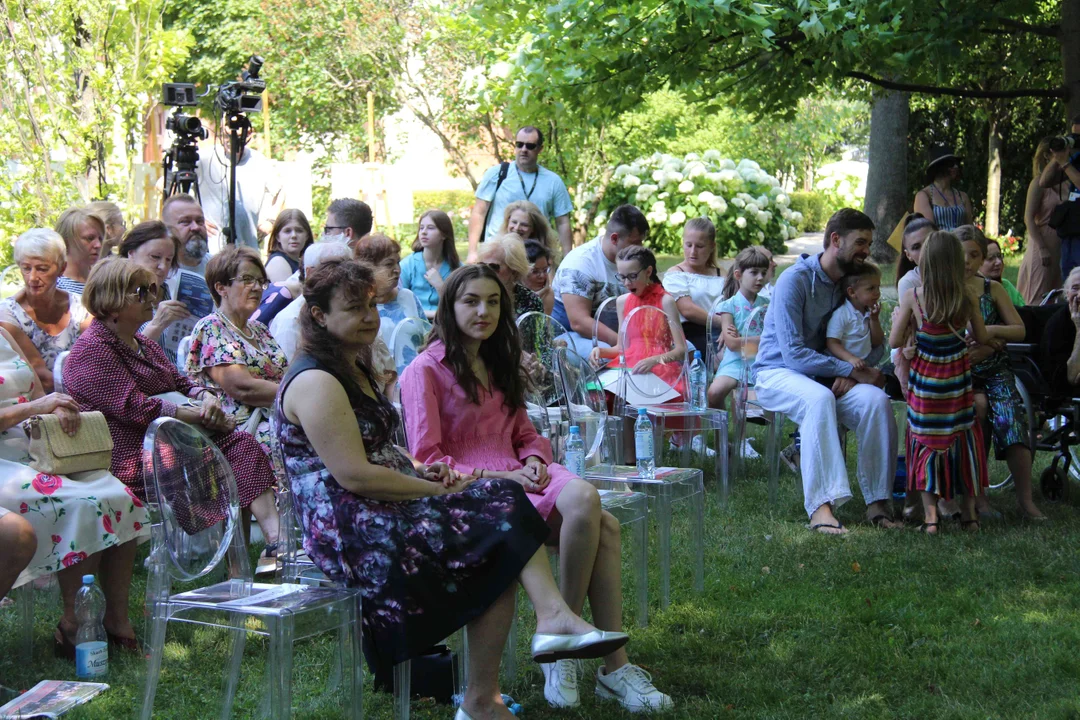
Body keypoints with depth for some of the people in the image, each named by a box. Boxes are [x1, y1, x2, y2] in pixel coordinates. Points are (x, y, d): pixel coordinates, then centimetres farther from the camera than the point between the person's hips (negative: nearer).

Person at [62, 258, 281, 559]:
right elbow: (136, 407, -18)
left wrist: (207, 397, -5)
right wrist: (203, 416, -17)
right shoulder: (92, 350, -10)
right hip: (133, 462, -9)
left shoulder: (142, 344, 22)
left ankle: (277, 540, -32)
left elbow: (180, 383, 21)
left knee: (241, 443, -15)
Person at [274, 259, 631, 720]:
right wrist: (439, 490, -14)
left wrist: (421, 471, 8)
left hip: (378, 520, 10)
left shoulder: (355, 369, 20)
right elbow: (353, 475, -21)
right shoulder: (316, 382, -13)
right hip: (353, 534, -10)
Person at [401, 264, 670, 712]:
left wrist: (533, 461, 0)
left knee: (604, 525, -25)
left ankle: (615, 664, -25)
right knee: (583, 500, -32)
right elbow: (427, 460, -7)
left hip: (517, 478, 7)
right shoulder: (426, 371, -1)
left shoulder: (498, 364, 24)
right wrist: (496, 476, -16)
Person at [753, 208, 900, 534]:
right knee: (819, 398, -38)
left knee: (877, 399, -23)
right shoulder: (795, 280, -14)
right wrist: (852, 370, -24)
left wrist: (846, 374, -14)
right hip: (777, 372, -6)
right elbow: (793, 353, -21)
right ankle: (820, 506, -44)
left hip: (823, 375, 6)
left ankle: (877, 501, -22)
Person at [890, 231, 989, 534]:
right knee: (963, 438, 14)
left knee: (926, 440, 6)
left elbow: (894, 341, -9)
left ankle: (930, 515, 1)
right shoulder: (968, 297, -7)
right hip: (958, 374, 2)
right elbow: (982, 338, 5)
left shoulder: (912, 296, -13)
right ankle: (970, 512, 17)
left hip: (925, 375, -2)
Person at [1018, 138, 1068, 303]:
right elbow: (1028, 218, -10)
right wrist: (1042, 249, -15)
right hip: (1043, 244, -6)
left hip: (1061, 247, 6)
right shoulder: (1039, 183, -5)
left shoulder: (1066, 184, 11)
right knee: (1038, 299, -6)